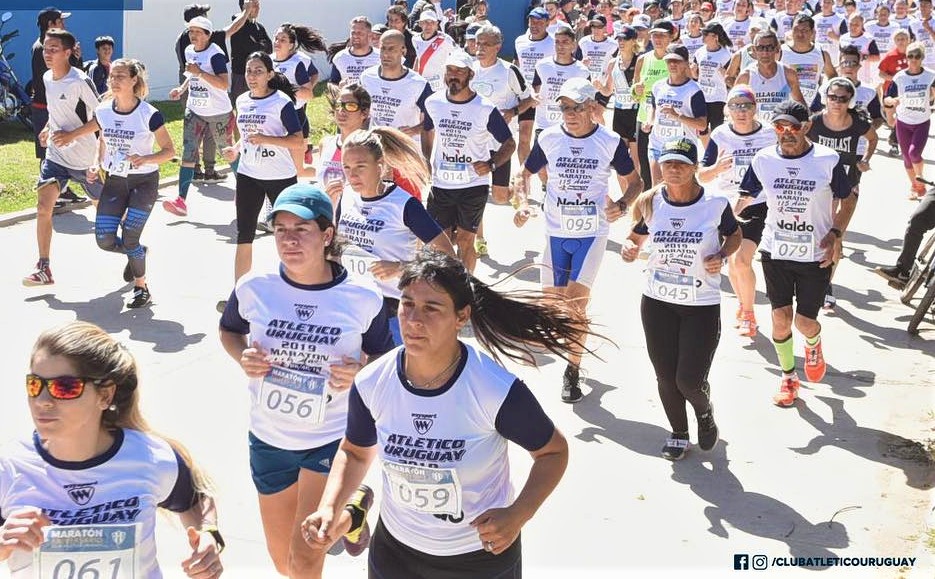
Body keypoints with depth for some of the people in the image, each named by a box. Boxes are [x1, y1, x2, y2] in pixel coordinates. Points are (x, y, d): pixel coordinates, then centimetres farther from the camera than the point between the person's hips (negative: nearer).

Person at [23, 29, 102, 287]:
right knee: (43, 207, -10)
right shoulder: (47, 78, 4)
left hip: (85, 157, -5)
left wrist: (71, 135, -24)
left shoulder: (80, 81, -19)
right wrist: (49, 128, 10)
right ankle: (44, 269, -8)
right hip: (55, 155, 5)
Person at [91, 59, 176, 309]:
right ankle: (136, 253, 31)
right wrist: (97, 165, -2)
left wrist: (146, 159, -28)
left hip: (144, 181, -4)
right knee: (105, 240, -4)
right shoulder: (102, 112, -2)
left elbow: (169, 150, -10)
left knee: (130, 237, -10)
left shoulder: (149, 114, -15)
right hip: (114, 181, 5)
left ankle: (141, 288, 12)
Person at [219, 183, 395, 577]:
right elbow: (228, 331, 9)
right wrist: (243, 357, -12)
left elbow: (384, 358, 1)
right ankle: (353, 507, 48)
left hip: (333, 439, -3)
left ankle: (350, 513, 23)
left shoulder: (363, 297, -15)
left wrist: (360, 372, -21)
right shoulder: (254, 287, -12)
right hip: (269, 439, 3)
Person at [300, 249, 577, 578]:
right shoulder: (371, 384, -15)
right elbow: (355, 451, 5)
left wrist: (518, 515, -26)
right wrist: (330, 509, -12)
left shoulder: (497, 391, -26)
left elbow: (553, 451, -11)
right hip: (395, 549, 3)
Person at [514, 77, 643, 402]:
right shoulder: (549, 139, -2)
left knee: (576, 301, -11)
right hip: (556, 232, 3)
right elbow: (526, 173, 10)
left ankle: (573, 370, 5)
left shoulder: (610, 142, -7)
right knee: (553, 302, 7)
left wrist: (621, 205, -17)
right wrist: (523, 202, -10)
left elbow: (634, 182, 4)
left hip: (592, 233, -2)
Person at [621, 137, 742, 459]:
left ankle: (705, 412, 33)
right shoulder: (649, 203, -6)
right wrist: (629, 249, -13)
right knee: (666, 377, 11)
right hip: (657, 302, 3)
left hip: (703, 305, -2)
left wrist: (721, 256, -13)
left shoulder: (716, 204, -12)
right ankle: (678, 433, 37)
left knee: (689, 381, -4)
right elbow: (636, 236, 10)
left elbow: (734, 235, 7)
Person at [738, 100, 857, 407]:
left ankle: (813, 345, 42)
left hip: (816, 255, -2)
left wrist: (836, 233, -12)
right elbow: (744, 198, 4)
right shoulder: (763, 160, -7)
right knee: (781, 318, 4)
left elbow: (848, 198, 1)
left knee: (805, 322, 3)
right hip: (775, 252, 2)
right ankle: (788, 376, 28)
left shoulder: (828, 160, -12)